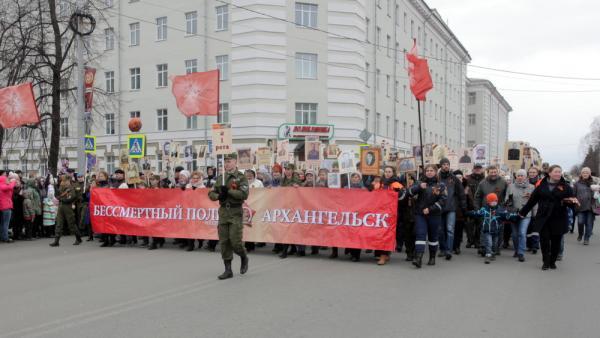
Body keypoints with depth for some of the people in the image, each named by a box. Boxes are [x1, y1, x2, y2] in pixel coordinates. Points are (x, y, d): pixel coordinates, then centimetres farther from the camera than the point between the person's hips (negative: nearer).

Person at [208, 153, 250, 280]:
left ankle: (244, 258, 23)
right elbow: (211, 194, 12)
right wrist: (218, 195, -9)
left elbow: (244, 194, -16)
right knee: (224, 242, 4)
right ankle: (228, 270, 12)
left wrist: (228, 191, -19)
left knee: (235, 240, -8)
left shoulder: (241, 177, -4)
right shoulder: (220, 178, 12)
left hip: (235, 212, -5)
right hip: (223, 211, 5)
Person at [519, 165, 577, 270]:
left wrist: (573, 202, -24)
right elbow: (532, 200, 8)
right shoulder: (541, 185, 2)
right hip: (543, 218, 0)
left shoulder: (565, 187, 1)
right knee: (544, 240, -1)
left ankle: (553, 261, 22)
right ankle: (546, 262, 10)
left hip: (558, 219, 0)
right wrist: (523, 212, 11)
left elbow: (572, 200, 1)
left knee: (556, 241, 7)